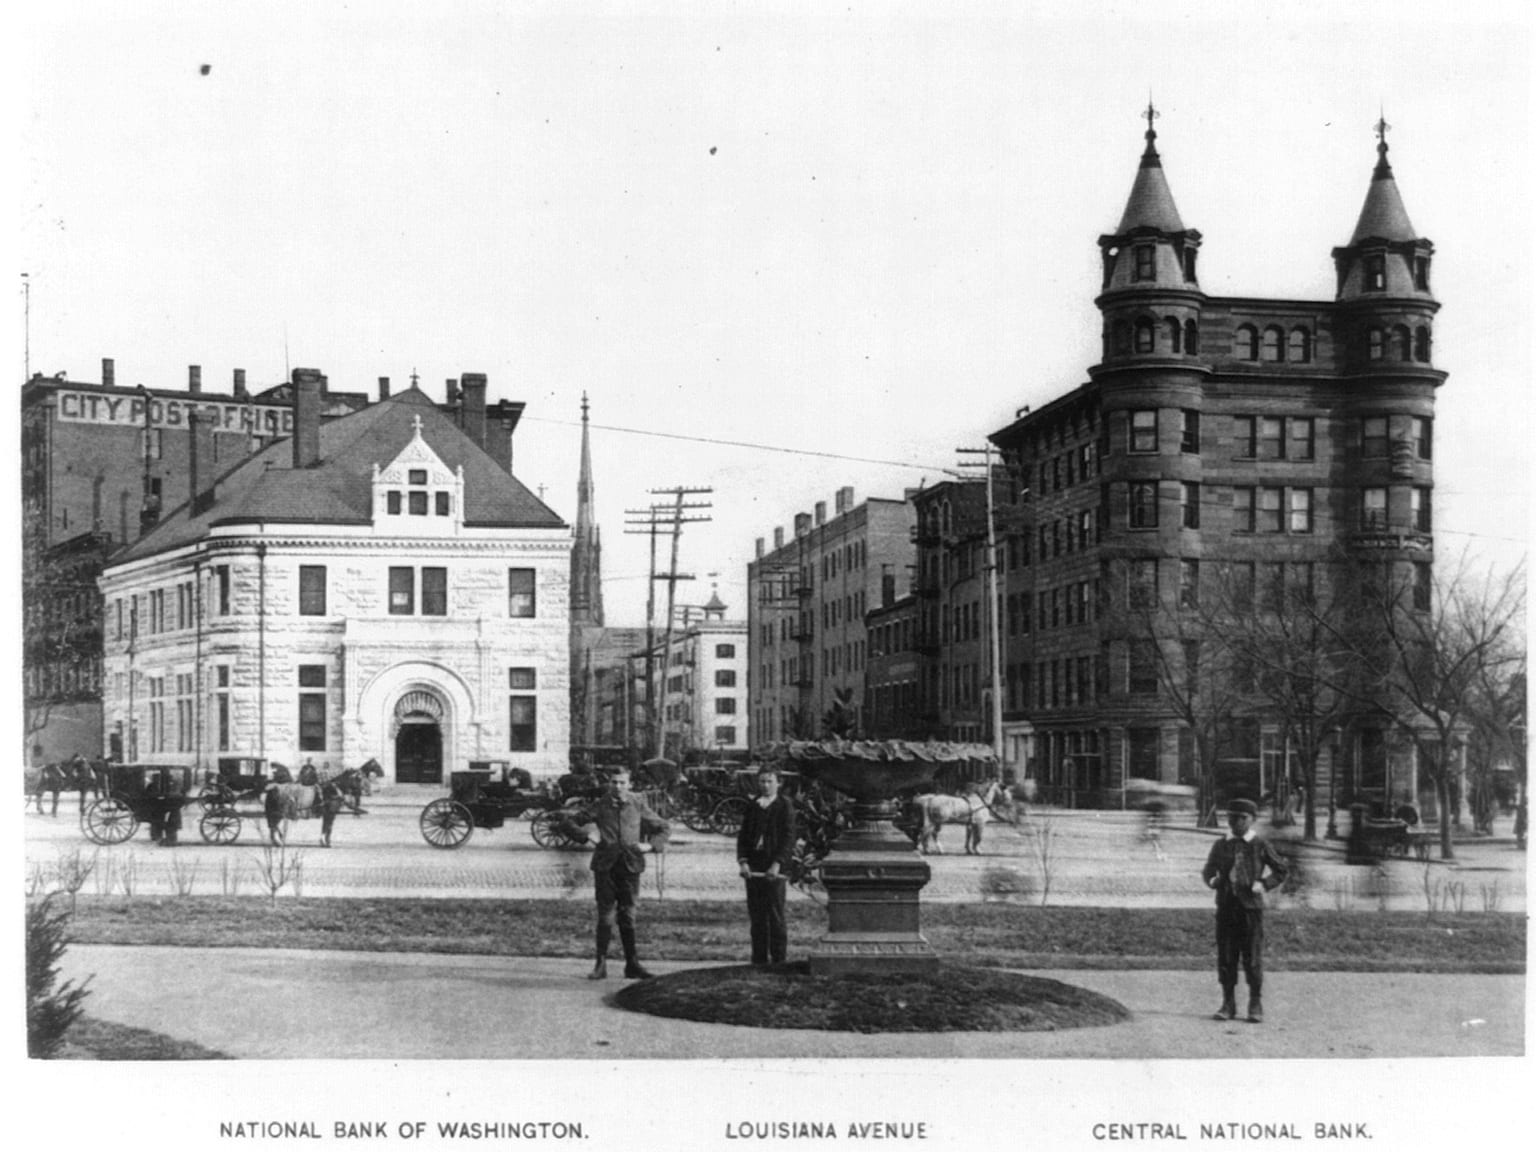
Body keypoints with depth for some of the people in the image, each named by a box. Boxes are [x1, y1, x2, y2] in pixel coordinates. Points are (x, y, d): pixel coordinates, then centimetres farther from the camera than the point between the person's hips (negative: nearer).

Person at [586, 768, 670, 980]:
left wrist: (650, 845, -4)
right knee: (605, 916, -1)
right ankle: (601, 964, 5)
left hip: (630, 865, 1)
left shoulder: (637, 805, 4)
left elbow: (664, 828, 12)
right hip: (605, 865, -1)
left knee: (628, 917, 4)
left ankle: (632, 964, 9)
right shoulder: (600, 805, 1)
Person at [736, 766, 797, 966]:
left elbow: (788, 838, -6)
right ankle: (759, 960, 10)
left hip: (775, 869, -4)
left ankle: (778, 960, 1)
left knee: (776, 915, -3)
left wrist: (777, 864, -15)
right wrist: (743, 861, -3)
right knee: (756, 916, 5)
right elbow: (743, 835, 12)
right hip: (753, 868, 4)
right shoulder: (752, 807, 14)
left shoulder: (785, 805, 1)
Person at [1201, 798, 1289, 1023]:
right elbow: (1209, 869, 20)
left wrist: (1264, 884, -7)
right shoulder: (1220, 845, 10)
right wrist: (1211, 880, -2)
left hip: (1251, 906, -3)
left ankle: (1256, 1006, 8)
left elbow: (1280, 871, 9)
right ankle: (1228, 1003, 11)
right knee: (1225, 957, 2)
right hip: (1225, 905, 3)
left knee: (1253, 958, -1)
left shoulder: (1260, 846, 2)